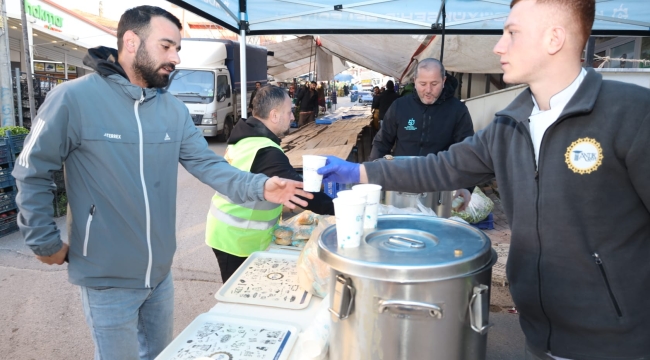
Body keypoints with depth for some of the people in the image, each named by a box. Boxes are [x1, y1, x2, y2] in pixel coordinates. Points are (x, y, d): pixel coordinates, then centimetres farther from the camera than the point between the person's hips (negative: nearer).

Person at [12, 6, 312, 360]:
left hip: (160, 272, 6)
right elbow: (31, 173, -9)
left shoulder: (174, 110, -1)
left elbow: (208, 165, -4)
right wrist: (46, 243, -6)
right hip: (107, 277, -5)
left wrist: (258, 186, -20)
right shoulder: (73, 98, -17)